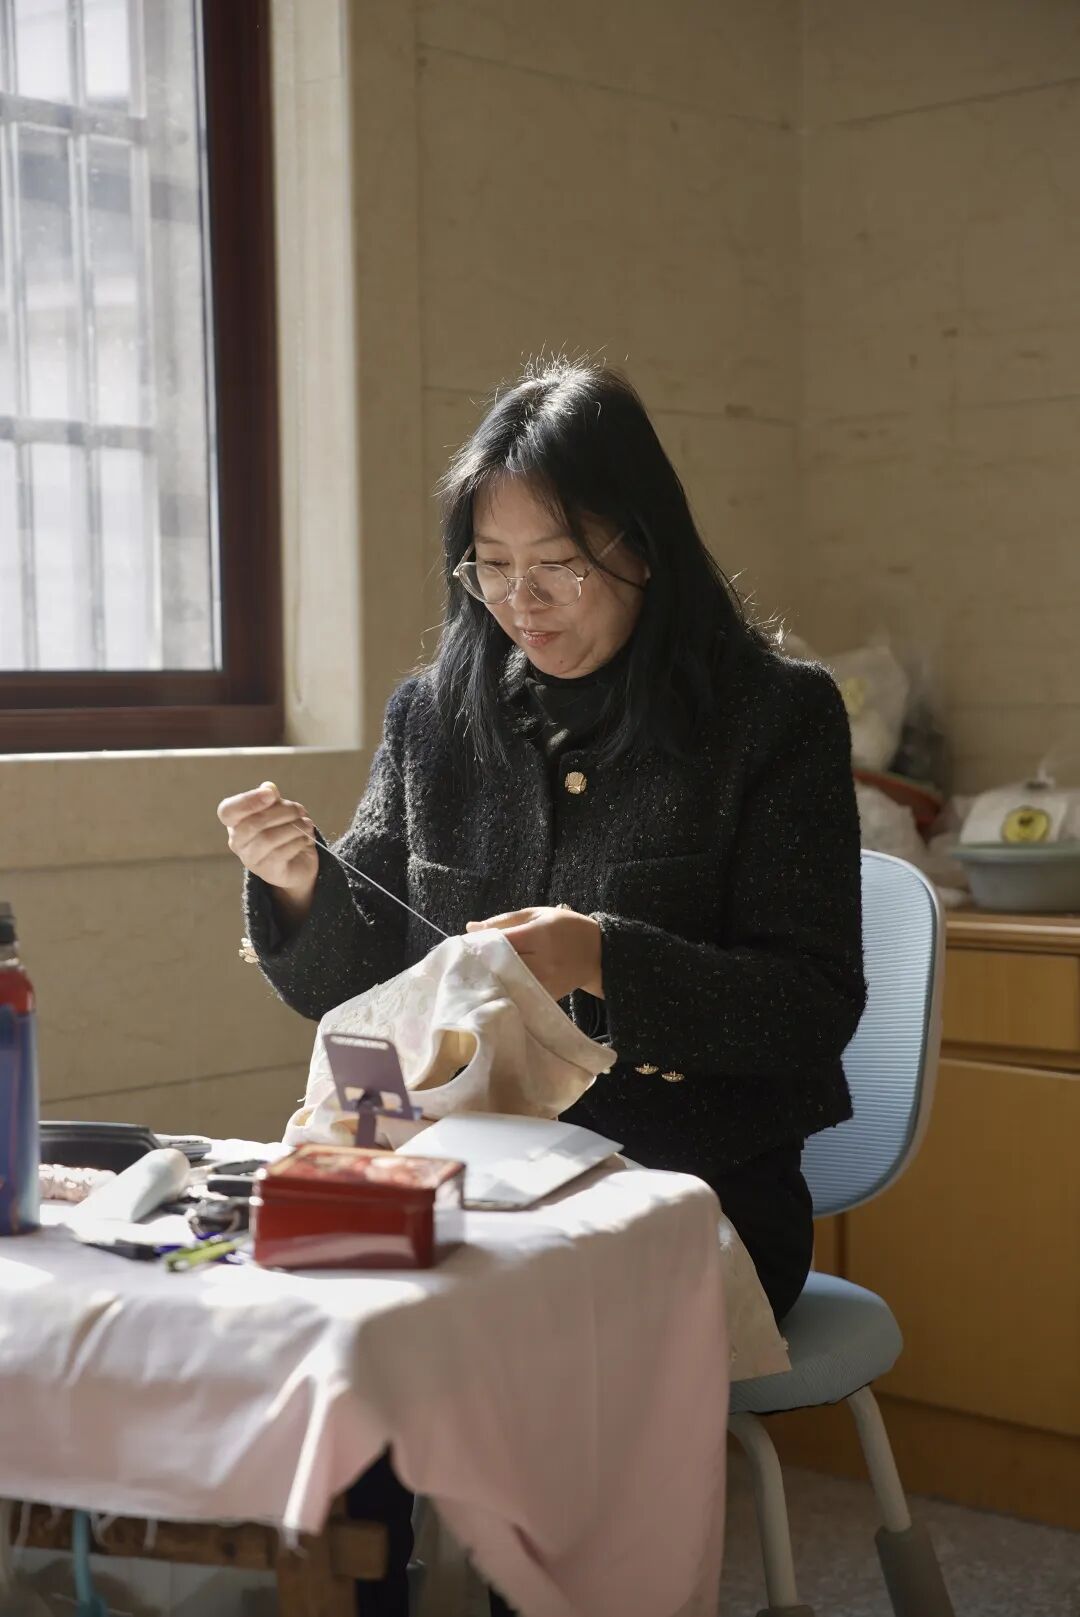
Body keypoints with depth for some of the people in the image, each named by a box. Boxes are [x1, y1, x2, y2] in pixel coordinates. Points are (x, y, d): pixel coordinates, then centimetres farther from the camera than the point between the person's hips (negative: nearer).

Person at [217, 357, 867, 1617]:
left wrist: (610, 964, -22)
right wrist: (301, 889, -10)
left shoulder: (774, 717, -2)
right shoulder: (433, 717, 9)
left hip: (698, 1193, -3)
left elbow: (816, 1007, -7)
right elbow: (357, 991, 12)